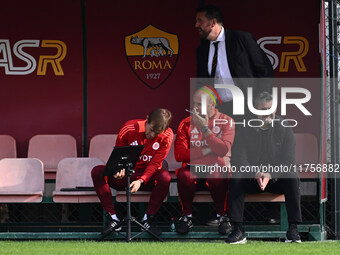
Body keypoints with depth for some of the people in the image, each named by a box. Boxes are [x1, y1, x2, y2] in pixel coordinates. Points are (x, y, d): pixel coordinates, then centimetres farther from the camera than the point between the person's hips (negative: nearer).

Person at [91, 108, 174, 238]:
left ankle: (148, 218, -18)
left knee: (165, 176, -36)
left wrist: (141, 181, -29)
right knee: (97, 171, -26)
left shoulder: (167, 136, -11)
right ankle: (113, 219, -22)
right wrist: (119, 170, -24)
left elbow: (155, 163, -13)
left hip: (147, 178, -1)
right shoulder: (129, 128, -11)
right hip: (124, 176, 1)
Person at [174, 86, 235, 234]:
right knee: (184, 176, -33)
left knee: (216, 177, -36)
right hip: (193, 168, 2)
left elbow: (223, 150, -15)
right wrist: (206, 151, -11)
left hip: (216, 167, -1)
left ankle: (222, 216, -11)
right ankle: (186, 216, -9)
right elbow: (179, 155, -6)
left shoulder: (226, 121, 2)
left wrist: (204, 128, -18)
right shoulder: (186, 124, 6)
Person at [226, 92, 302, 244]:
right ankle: (238, 230, -30)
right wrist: (255, 174, -28)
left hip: (277, 178, -1)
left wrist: (270, 175, -27)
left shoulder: (284, 129, -2)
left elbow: (289, 160, -10)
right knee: (236, 179, -29)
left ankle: (293, 229, -31)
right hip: (251, 179, 1)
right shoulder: (245, 130, 0)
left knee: (293, 178, -32)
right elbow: (238, 159, -9)